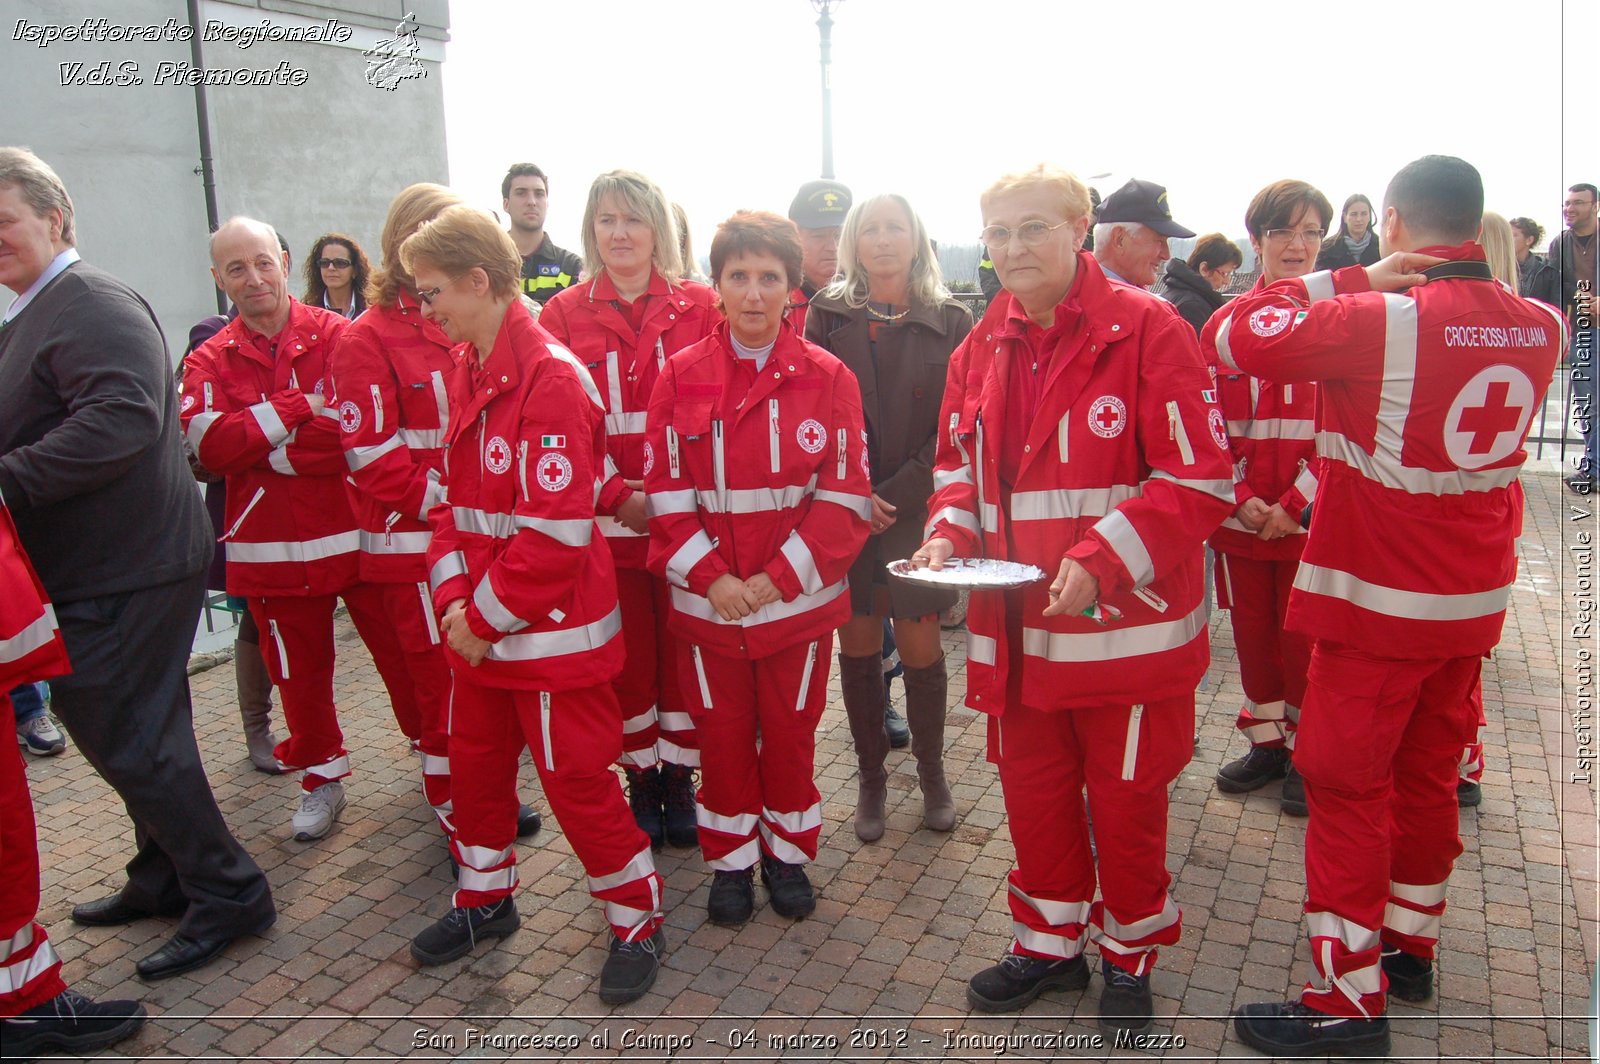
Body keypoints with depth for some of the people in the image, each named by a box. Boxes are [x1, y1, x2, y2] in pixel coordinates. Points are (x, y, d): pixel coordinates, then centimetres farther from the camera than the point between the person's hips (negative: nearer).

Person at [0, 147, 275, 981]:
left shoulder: (92, 306, -16)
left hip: (124, 574, -10)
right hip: (94, 566, 10)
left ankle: (227, 894, 11)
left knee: (127, 737, -3)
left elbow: (123, 416, -30)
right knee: (130, 732, 19)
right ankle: (165, 879, 35)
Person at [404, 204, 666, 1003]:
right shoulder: (467, 372, 9)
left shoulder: (550, 378, -20)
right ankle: (485, 898, 42)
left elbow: (555, 531, -23)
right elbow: (456, 498, 12)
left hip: (553, 631, -8)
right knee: (474, 764, 20)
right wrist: (454, 598, -1)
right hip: (477, 628, 9)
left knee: (577, 779, 3)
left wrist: (489, 616, -15)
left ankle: (637, 918, 23)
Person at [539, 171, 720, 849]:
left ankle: (680, 779, 24)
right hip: (607, 521, 0)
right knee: (625, 655, 9)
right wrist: (619, 495, -12)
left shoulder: (699, 307, 3)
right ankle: (641, 780, 26)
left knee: (684, 649, 7)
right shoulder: (563, 316, 3)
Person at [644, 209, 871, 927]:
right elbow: (667, 495, -4)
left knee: (791, 734, 13)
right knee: (721, 735, 13)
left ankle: (787, 854, 34)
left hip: (799, 599, -1)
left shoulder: (827, 378, -5)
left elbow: (843, 497, -8)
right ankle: (731, 861, 33)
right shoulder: (680, 377, -1)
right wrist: (710, 577, -15)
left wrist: (778, 578, -15)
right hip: (707, 599, 1)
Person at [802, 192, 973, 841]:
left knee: (920, 648, 4)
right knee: (858, 646, 7)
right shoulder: (828, 315, 4)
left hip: (918, 508, 0)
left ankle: (931, 772, 25)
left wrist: (897, 493, -10)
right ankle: (870, 776, 23)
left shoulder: (950, 322, 2)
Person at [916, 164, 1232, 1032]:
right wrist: (948, 535, -4)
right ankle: (1049, 942, 39)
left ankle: (1131, 953, 35)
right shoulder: (982, 349, 6)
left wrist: (1102, 559, -24)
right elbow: (959, 464, 16)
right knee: (1032, 792, 18)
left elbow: (1201, 477, -15)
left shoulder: (1146, 330, -12)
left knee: (1126, 800, 11)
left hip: (1127, 623, -5)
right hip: (1016, 628, 5)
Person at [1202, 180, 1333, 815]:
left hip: (1311, 519, -3)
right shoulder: (1224, 326, 5)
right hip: (1242, 518, 3)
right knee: (1253, 634, 13)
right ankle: (1266, 743, 31)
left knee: (1305, 640, 5)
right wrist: (1240, 497, -8)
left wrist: (1295, 503, -12)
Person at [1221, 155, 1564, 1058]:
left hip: (1378, 604, -7)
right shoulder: (1538, 326, 1)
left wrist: (1355, 280, -11)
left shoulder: (1380, 320, -20)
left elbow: (1235, 335, -20)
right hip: (1476, 602, 7)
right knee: (1429, 777, 20)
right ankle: (1412, 949, 36)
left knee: (1348, 790, 3)